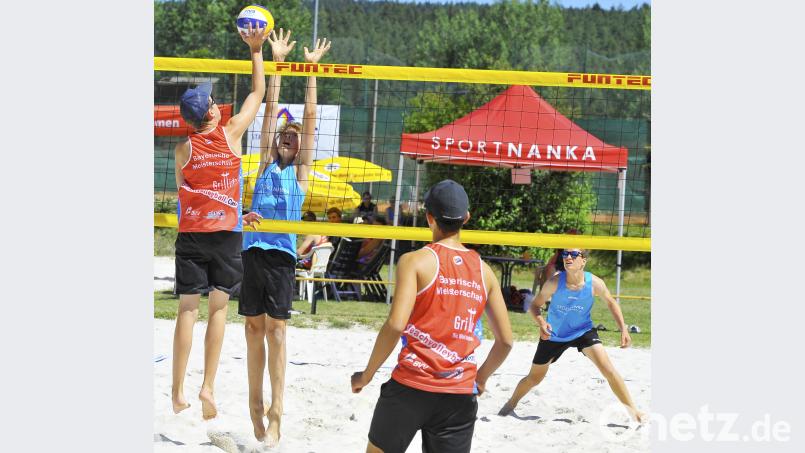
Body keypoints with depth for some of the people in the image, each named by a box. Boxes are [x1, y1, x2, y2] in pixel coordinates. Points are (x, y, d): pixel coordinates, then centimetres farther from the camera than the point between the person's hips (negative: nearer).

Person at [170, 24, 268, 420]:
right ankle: (208, 386, -6)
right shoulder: (231, 134, -3)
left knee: (188, 308, 4)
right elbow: (257, 94, 9)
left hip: (191, 235, 1)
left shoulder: (184, 149, 0)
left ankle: (178, 392, 3)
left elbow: (181, 193, 8)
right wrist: (256, 51, 15)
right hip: (226, 234, -1)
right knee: (218, 307, 5)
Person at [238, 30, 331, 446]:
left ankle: (275, 411, -6)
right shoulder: (266, 164, 14)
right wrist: (276, 63, 11)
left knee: (276, 331, -5)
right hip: (252, 251, 3)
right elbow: (271, 110, 12)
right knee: (254, 329, 6)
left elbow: (309, 118, 6)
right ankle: (256, 405, 11)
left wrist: (311, 68, 5)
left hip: (282, 254, -3)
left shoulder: (300, 169, 8)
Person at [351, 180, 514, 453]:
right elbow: (505, 340, 10)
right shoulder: (484, 271, 8)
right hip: (460, 395, 3)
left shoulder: (416, 261, -4)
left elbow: (395, 325, -15)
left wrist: (366, 375, -3)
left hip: (411, 385, -3)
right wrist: (481, 377, 26)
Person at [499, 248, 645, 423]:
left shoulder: (595, 284, -22)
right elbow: (535, 306, -13)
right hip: (553, 335, 0)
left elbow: (611, 303, -1)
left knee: (608, 370, -19)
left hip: (583, 331, 0)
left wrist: (623, 329, -8)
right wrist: (541, 323, -34)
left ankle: (631, 409, -6)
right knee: (534, 378, 14)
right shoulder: (555, 282, -26)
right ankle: (511, 403, 42)